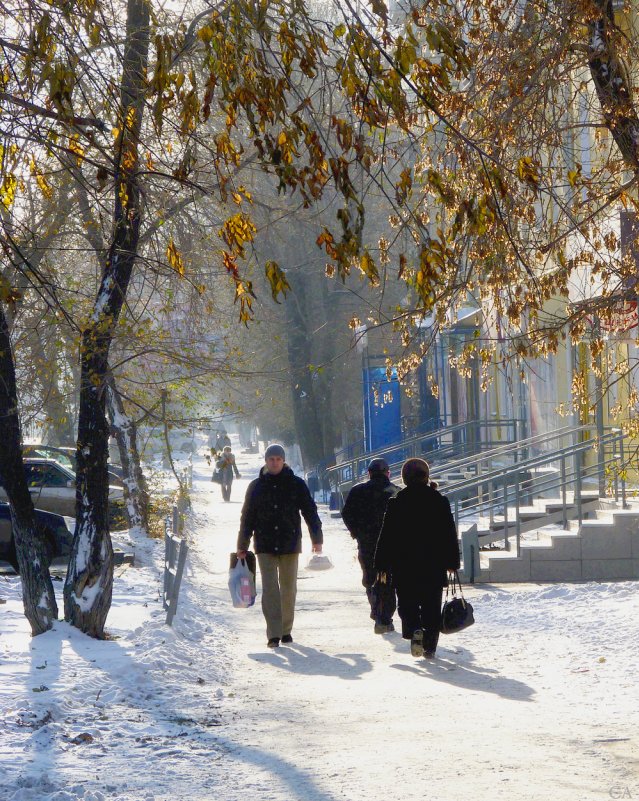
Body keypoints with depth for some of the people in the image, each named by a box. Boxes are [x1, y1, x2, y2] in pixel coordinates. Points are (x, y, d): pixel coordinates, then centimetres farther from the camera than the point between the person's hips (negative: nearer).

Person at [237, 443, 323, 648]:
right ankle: (274, 634, -14)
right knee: (270, 588, -9)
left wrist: (317, 539, -1)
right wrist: (242, 546, 11)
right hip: (265, 545, 0)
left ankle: (286, 630, 20)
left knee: (288, 589, 7)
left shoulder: (296, 484, 2)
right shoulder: (256, 486, 6)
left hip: (290, 544, 0)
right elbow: (247, 517, 11)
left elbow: (310, 512, 5)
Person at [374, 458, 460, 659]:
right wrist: (452, 562, 12)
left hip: (404, 566, -1)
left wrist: (382, 566, 4)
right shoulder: (440, 501, 1)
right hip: (434, 566, 1)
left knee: (407, 604, 7)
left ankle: (414, 630, -20)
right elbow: (450, 534, 4)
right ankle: (430, 646, 7)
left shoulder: (396, 503, -3)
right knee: (432, 607, 10)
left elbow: (386, 536, -1)